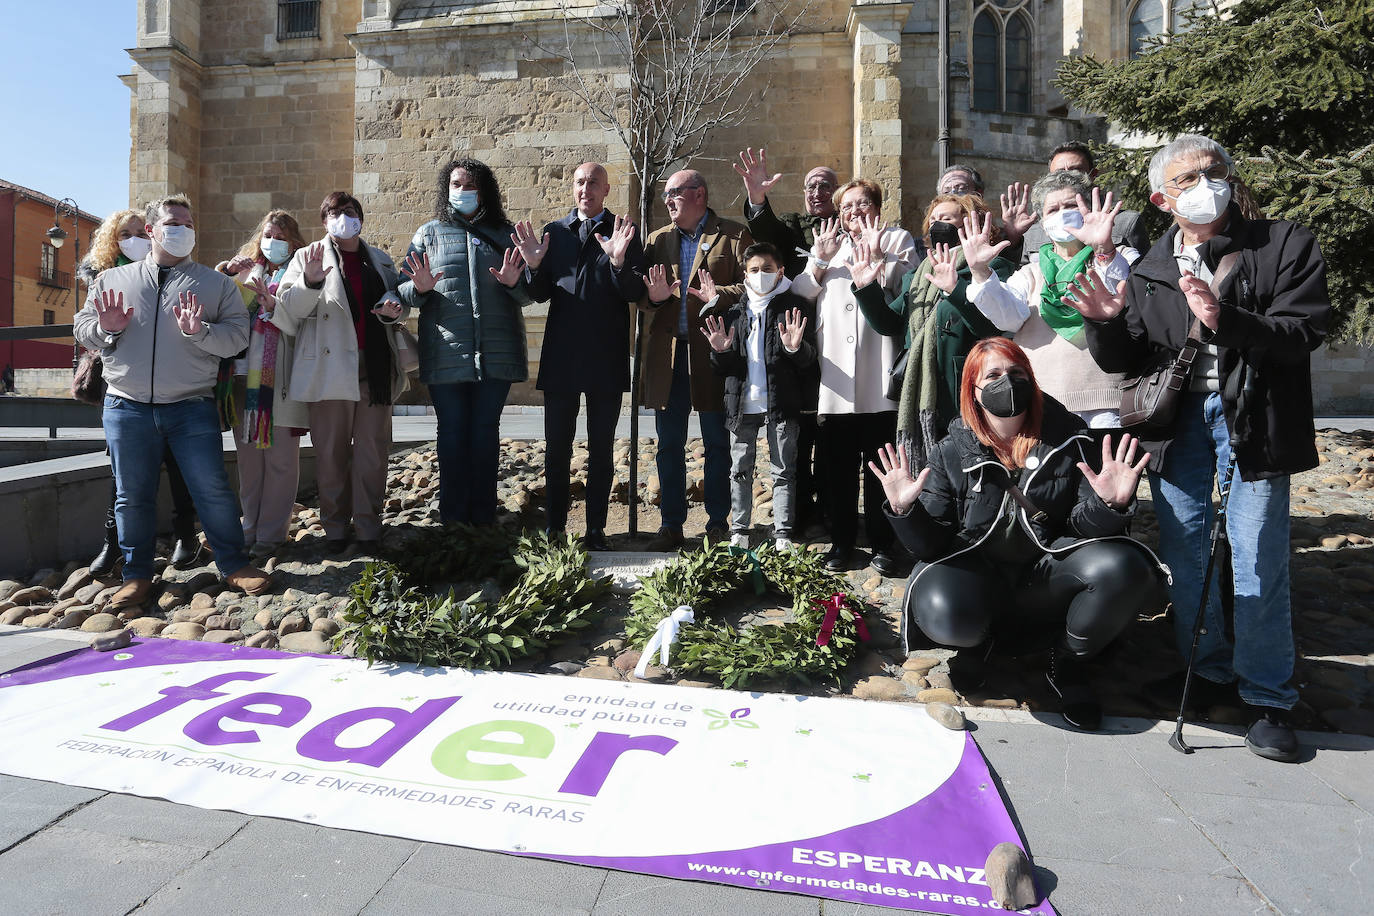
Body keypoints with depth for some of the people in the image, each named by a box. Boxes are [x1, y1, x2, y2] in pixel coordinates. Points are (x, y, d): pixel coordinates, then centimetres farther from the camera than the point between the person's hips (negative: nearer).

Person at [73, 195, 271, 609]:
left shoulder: (216, 283, 8)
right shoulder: (112, 280, 13)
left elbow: (238, 335, -2)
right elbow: (82, 329, 14)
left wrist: (200, 332, -19)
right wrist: (107, 329, -7)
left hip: (192, 407, -2)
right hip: (127, 407, 2)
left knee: (212, 488, -2)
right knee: (132, 495, 7)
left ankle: (234, 566, 11)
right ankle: (137, 575, 20)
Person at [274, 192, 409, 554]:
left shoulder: (380, 260, 17)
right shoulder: (307, 257, 9)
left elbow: (397, 301, 23)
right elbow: (289, 308, -1)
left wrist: (394, 309, -1)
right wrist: (309, 282, -20)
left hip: (375, 369, 2)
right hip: (330, 368, -2)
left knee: (373, 450, 3)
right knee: (330, 451, 2)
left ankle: (368, 526, 12)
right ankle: (335, 527, 13)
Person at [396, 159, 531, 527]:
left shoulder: (505, 234, 13)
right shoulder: (428, 234, 13)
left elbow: (530, 294, 10)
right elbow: (404, 291, 10)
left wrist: (515, 283, -12)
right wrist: (420, 288, -12)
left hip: (496, 354, 0)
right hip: (446, 354, 0)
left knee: (486, 433, 4)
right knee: (452, 434, 2)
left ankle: (484, 517, 13)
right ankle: (452, 517, 11)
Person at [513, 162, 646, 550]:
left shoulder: (624, 232, 4)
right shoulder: (554, 232, 11)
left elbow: (636, 294, -5)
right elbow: (541, 294, 7)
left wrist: (618, 261, -22)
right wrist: (534, 265, -12)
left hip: (607, 358, -2)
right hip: (560, 356, 2)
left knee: (601, 449, 6)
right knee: (557, 448, 6)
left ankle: (596, 529, 16)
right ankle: (554, 527, 17)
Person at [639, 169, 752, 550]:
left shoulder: (734, 236, 3)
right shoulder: (658, 239, 17)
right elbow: (637, 289, 11)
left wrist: (720, 296, -25)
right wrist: (651, 295, -12)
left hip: (713, 353, -4)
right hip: (667, 354, 4)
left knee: (717, 444, 6)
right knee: (669, 445, 8)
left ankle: (717, 522, 18)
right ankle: (671, 525, 18)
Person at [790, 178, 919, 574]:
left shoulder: (898, 239, 15)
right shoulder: (829, 243, 25)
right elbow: (800, 293, 12)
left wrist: (877, 257, -8)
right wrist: (820, 259, 0)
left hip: (878, 374, -3)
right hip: (834, 374, 3)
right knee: (837, 463, 5)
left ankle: (882, 544, 10)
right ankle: (841, 541, 17)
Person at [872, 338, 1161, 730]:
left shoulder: (1066, 438, 0)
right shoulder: (952, 452, -4)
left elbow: (1083, 526, -5)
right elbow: (932, 542, -7)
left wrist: (1108, 504, -28)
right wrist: (905, 511, -29)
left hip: (1045, 571, 2)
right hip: (976, 570, -2)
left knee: (1123, 568, -28)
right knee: (946, 617, -35)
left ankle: (1067, 662, 1)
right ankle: (979, 638, 8)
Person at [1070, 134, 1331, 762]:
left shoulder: (1285, 245, 1)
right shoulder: (1150, 270, 9)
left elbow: (1304, 331, -11)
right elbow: (1123, 362, 11)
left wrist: (1224, 320, -26)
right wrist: (1106, 324, -10)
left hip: (1252, 420, -3)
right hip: (1176, 418, 4)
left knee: (1257, 559, -1)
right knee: (1183, 552, 9)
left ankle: (1269, 697, 16)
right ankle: (1209, 670, 28)